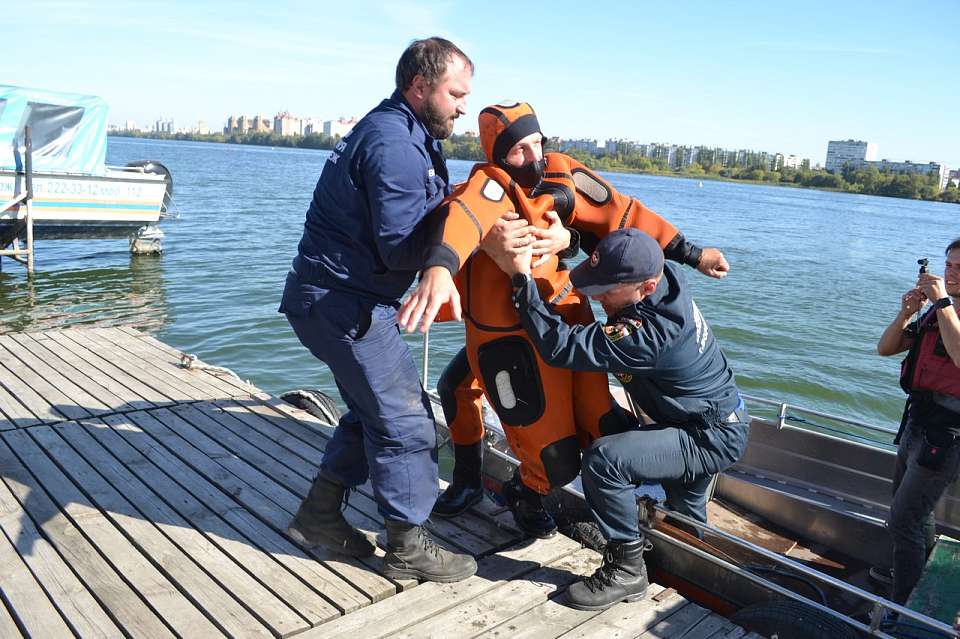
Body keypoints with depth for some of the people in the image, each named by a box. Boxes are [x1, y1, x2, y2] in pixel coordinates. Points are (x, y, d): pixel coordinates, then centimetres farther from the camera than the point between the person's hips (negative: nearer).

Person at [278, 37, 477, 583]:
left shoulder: (402, 134, 16)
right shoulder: (395, 145, -19)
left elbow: (413, 213, 13)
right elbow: (403, 250, -22)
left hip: (337, 298, 11)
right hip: (344, 304, -11)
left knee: (375, 411, 19)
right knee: (406, 421, -3)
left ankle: (319, 515, 29)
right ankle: (409, 547, 12)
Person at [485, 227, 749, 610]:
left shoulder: (648, 334, -39)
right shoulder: (665, 278, -12)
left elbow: (561, 346, -40)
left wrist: (521, 277, -40)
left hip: (712, 438, -10)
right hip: (706, 419, 10)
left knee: (604, 458, -29)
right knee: (684, 513, 32)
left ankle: (626, 568, -10)